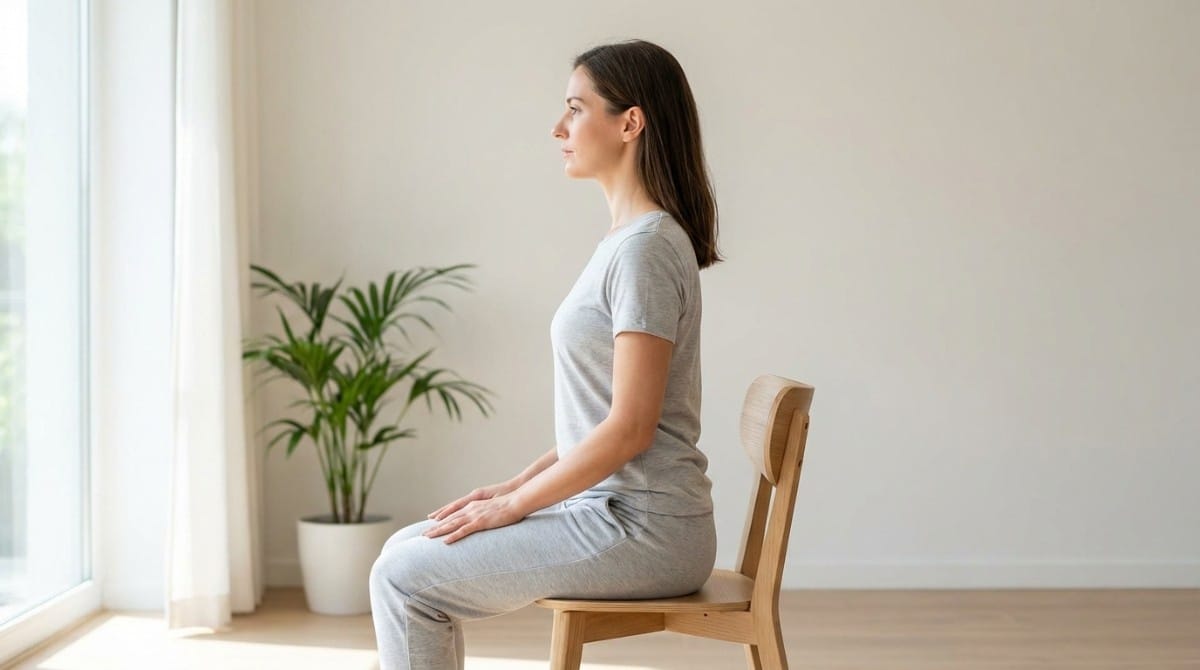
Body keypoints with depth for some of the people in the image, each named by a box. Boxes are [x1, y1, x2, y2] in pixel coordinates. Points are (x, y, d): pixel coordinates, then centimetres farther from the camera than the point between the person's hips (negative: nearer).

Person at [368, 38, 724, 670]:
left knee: (402, 578, -10)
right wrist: (513, 486, 10)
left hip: (643, 531, -9)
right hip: (609, 507, 10)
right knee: (407, 551, 11)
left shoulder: (646, 248, -16)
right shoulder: (625, 239, 15)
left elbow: (630, 428, -20)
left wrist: (512, 506, -12)